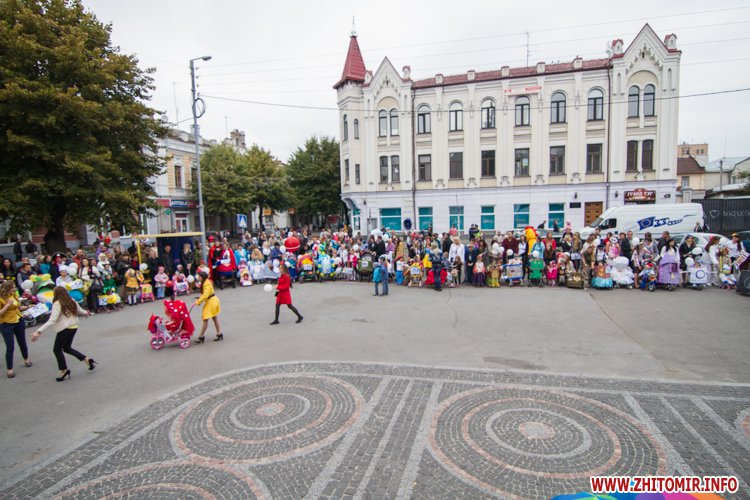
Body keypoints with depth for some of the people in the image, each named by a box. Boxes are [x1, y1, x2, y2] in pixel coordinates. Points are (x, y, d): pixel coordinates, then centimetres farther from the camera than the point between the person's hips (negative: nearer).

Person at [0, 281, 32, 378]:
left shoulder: (14, 296, 0)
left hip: (19, 322, 5)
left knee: (22, 343, 20)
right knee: (10, 347, -4)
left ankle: (26, 359, 43)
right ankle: (9, 369, 7)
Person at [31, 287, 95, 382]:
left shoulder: (57, 304, -15)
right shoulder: (71, 301, 5)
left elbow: (52, 320, -25)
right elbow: (79, 311, 22)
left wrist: (39, 331, -29)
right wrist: (86, 313, 45)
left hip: (65, 329, -8)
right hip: (74, 327, 8)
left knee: (57, 349, 9)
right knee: (67, 348, 21)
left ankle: (64, 371, 14)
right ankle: (87, 359, 13)